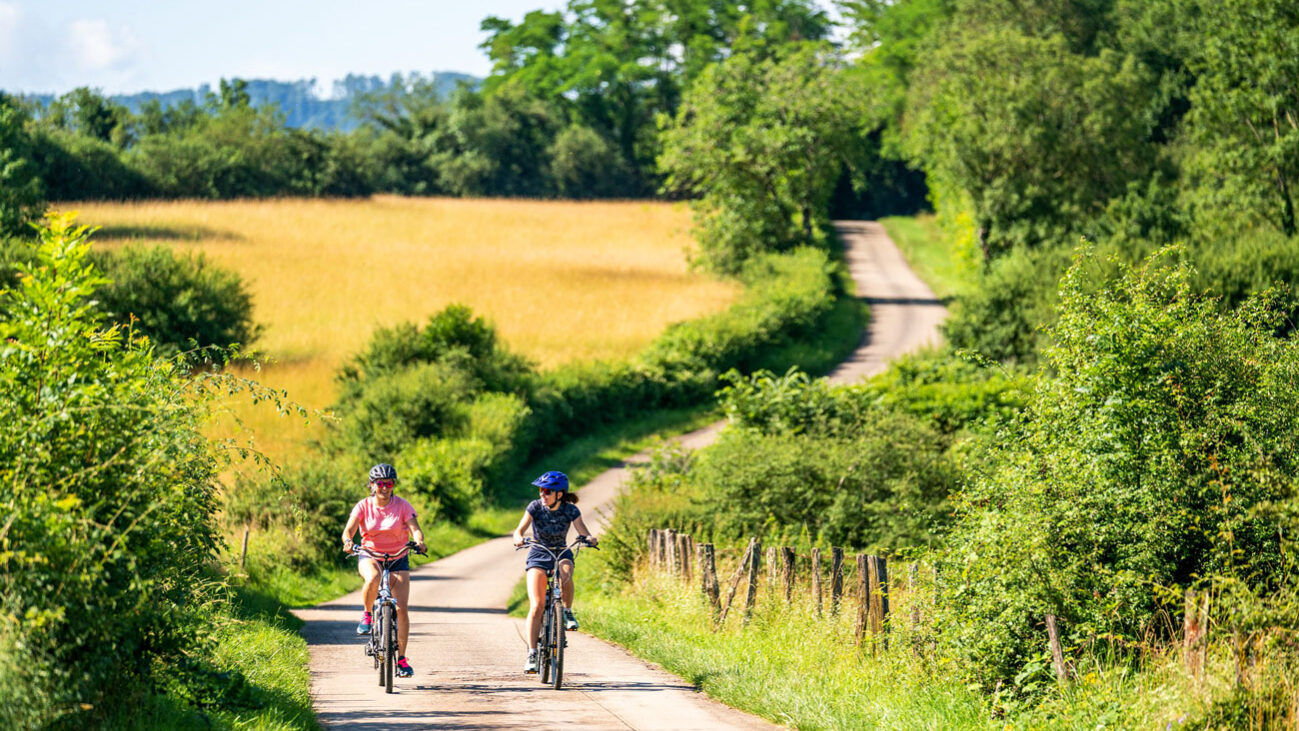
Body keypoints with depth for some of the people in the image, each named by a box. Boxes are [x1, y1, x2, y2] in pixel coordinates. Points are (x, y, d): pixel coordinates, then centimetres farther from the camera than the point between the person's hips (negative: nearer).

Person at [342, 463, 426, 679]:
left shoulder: (402, 506, -8)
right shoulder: (363, 506, -8)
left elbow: (415, 528, -20)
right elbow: (349, 529, -18)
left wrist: (419, 542, -42)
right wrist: (348, 542, -41)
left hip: (398, 559, 1)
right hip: (370, 556, -1)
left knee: (401, 608, -10)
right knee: (373, 578, -38)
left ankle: (401, 659, 0)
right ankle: (367, 615, -11)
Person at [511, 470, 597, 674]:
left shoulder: (570, 510, -11)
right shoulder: (535, 507, -12)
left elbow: (584, 532, -16)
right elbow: (519, 530, -18)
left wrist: (590, 539, -40)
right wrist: (519, 538, -41)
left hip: (561, 553, 0)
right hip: (538, 555, 0)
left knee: (565, 573, -38)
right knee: (536, 606, -16)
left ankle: (568, 612, -13)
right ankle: (532, 654, -12)